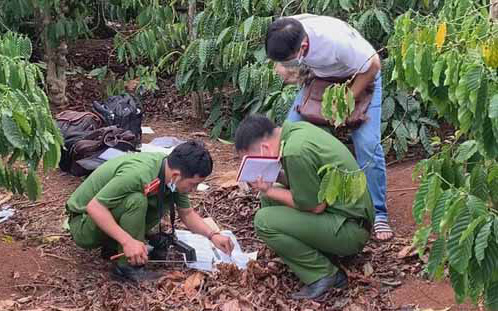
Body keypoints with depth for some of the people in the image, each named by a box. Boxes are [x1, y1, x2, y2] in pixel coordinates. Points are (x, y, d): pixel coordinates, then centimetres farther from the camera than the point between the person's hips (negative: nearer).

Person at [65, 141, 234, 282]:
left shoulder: (172, 174, -8)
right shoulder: (139, 174, -34)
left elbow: (187, 213, 7)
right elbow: (93, 206, -34)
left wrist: (213, 235, -6)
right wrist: (128, 241, -39)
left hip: (109, 212, 8)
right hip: (83, 222, -8)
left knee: (166, 199, -6)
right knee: (136, 200, -31)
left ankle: (113, 246, 2)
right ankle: (127, 266, -16)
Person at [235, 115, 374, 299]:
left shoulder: (295, 152, -25)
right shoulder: (295, 129, 2)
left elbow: (316, 206, -20)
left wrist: (269, 191, -11)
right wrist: (269, 188, -4)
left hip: (350, 228, -9)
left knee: (264, 220, -17)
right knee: (269, 200, 9)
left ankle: (323, 274, -5)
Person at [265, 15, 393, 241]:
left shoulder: (335, 39, -43)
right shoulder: (284, 37, -27)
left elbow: (372, 66, -27)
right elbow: (280, 64, -2)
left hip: (361, 77, -5)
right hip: (320, 77, 5)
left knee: (367, 144, -17)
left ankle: (378, 215, -3)